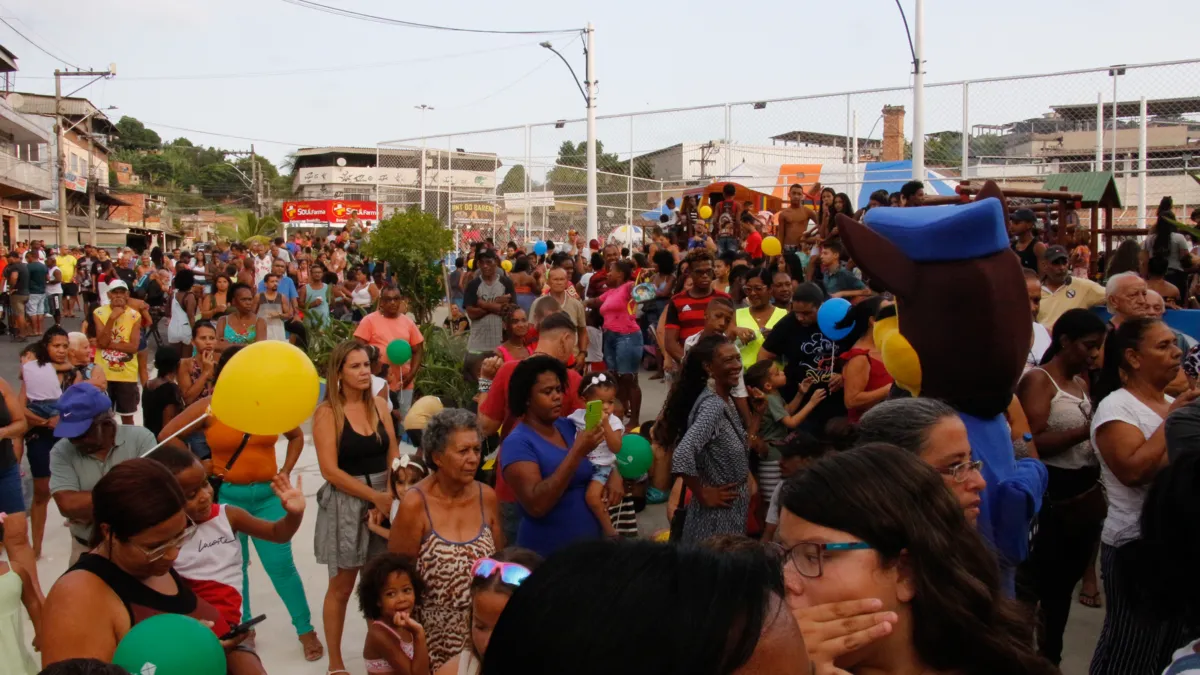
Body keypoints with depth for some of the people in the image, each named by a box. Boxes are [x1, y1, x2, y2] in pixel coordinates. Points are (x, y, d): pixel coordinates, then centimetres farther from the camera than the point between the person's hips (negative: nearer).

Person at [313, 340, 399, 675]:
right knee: (342, 586, 5)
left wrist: (391, 493, -9)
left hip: (384, 500, 4)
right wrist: (374, 496, -16)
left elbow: (392, 456, 8)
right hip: (346, 502, -4)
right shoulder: (327, 412, -9)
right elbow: (330, 470, -14)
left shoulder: (379, 405, 5)